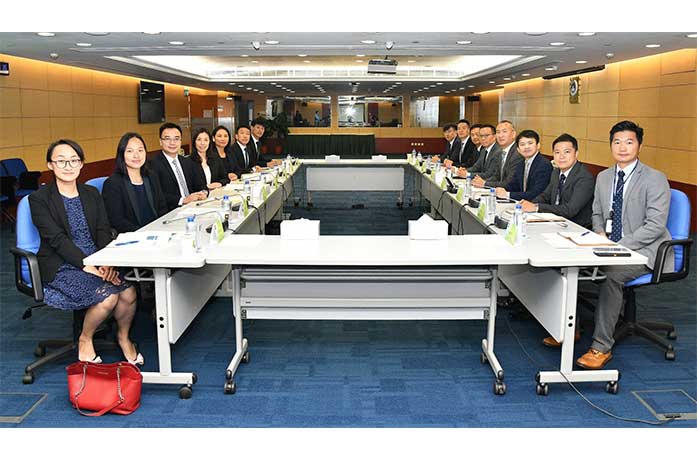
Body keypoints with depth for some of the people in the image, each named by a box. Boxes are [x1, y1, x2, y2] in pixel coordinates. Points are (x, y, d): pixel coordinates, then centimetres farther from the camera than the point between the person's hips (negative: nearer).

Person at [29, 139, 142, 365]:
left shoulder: (92, 193, 13)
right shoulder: (39, 199, -2)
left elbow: (104, 231, 3)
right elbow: (57, 239, -13)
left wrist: (106, 261, -17)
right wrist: (87, 265, -25)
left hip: (96, 261, 4)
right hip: (61, 268, -4)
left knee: (129, 292, -22)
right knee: (108, 296, -27)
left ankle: (123, 336, 9)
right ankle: (85, 340, 2)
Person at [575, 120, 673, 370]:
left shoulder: (655, 179, -9)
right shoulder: (603, 177, 11)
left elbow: (655, 225, -17)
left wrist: (619, 246, -24)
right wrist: (601, 234, -4)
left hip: (644, 251, -6)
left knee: (610, 274, -33)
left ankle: (601, 347, -23)